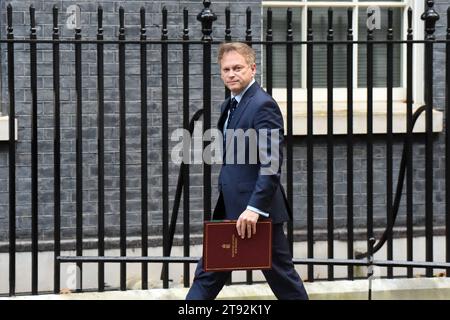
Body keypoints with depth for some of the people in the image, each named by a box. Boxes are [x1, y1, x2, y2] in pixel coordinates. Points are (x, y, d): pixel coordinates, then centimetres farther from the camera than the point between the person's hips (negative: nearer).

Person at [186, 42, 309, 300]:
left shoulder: (263, 105, -15)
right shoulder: (230, 105, 14)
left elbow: (271, 165, -22)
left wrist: (255, 209, -27)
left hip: (258, 210, -9)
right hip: (231, 210, 9)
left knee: (281, 274, 3)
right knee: (209, 273, 11)